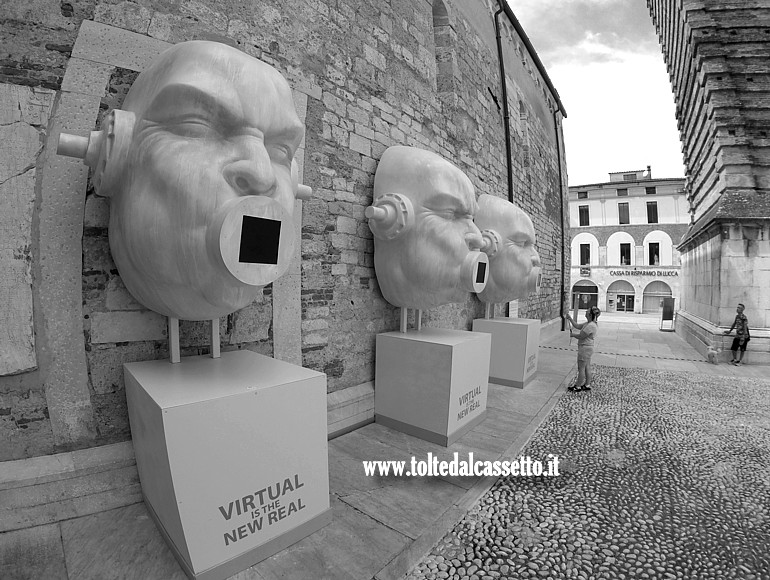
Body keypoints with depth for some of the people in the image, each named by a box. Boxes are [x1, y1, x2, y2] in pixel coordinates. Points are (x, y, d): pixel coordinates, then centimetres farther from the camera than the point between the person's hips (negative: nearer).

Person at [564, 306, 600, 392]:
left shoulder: (591, 326, -25)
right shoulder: (588, 323, 5)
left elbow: (581, 336, -22)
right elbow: (577, 326, 14)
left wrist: (572, 334, -5)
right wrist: (570, 318, 10)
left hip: (585, 348, -10)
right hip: (587, 348, 10)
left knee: (581, 368, 3)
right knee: (587, 367, 19)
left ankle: (578, 386, 15)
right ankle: (587, 385, 30)